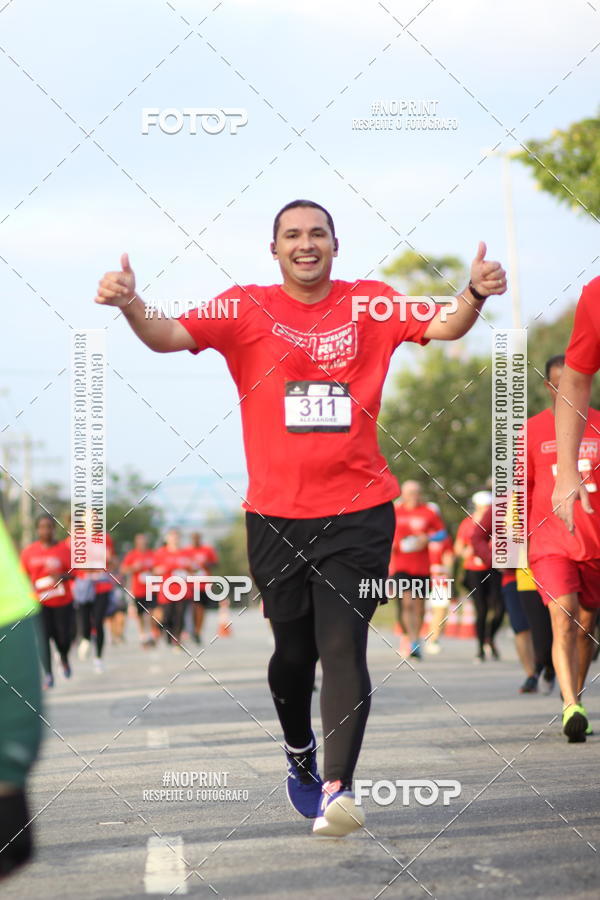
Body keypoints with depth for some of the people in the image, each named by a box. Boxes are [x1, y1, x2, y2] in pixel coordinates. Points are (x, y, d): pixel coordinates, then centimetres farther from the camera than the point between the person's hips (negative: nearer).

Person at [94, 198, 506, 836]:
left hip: (358, 510, -1)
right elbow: (168, 336, -7)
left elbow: (443, 328, -6)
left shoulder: (370, 304, 5)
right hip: (276, 513, 1)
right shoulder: (245, 310, 3)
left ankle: (337, 786, -15)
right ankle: (298, 753, 36)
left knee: (343, 648, -10)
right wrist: (130, 306, -28)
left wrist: (475, 294, -27)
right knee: (293, 650, 10)